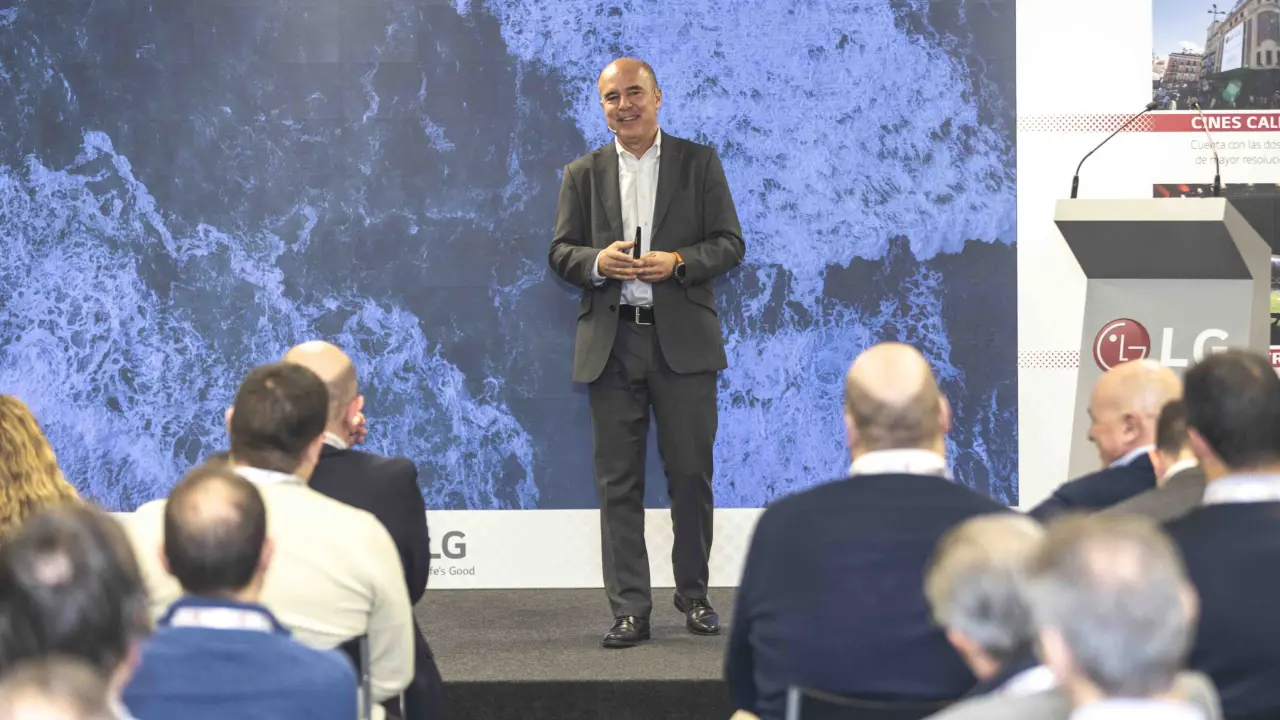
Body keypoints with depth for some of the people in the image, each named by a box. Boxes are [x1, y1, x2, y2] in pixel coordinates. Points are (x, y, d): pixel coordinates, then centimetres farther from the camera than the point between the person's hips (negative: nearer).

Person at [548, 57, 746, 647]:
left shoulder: (699, 162, 6)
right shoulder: (582, 174, 11)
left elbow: (729, 244, 2)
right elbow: (560, 252, 8)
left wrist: (677, 261, -15)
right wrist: (597, 261, -13)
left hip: (684, 340, -1)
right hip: (611, 343, 1)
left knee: (690, 472, 2)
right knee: (618, 480, 1)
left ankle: (694, 595, 17)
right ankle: (629, 609, 4)